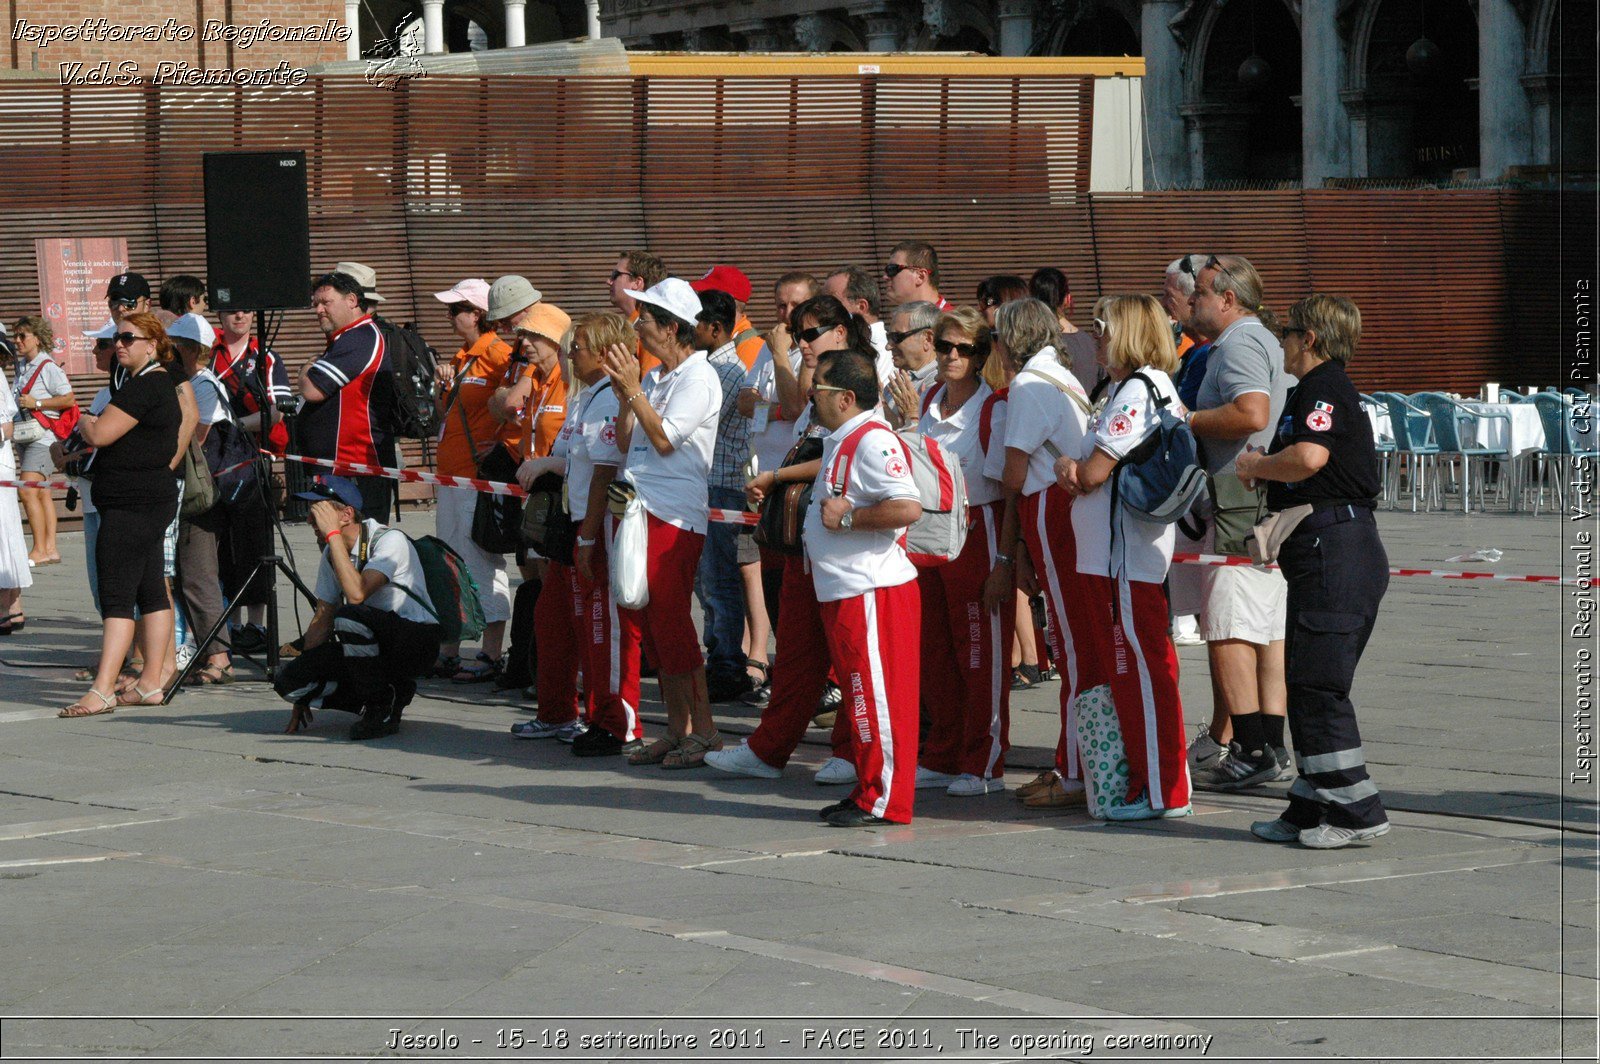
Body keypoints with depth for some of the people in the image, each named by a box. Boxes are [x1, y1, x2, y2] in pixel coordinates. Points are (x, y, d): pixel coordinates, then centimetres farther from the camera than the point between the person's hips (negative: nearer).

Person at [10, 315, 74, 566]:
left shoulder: (48, 367, -12)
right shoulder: (21, 365, 14)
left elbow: (69, 398, -16)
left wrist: (37, 403, -19)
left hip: (43, 437, -9)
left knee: (29, 492, -15)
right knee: (41, 493, 9)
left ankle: (39, 550, -13)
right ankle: (50, 548, 12)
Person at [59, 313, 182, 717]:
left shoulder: (144, 387, -16)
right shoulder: (164, 383, 17)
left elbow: (99, 435, -20)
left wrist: (84, 422, 1)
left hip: (131, 504, -11)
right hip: (156, 495, 11)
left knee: (116, 596, -13)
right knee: (151, 592, 10)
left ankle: (102, 691, -17)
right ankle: (152, 681, 13)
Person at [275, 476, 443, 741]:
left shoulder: (390, 541, -18)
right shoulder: (331, 554, 5)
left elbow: (357, 594, -34)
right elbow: (322, 619, 10)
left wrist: (333, 534, -26)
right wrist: (302, 700, 8)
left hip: (415, 644, -7)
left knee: (348, 617, -36)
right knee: (289, 681, -13)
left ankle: (382, 709, -15)